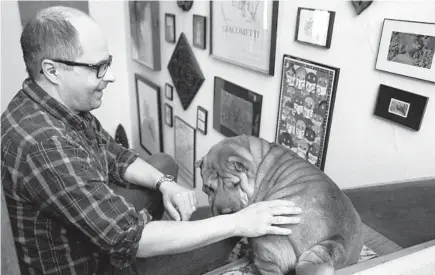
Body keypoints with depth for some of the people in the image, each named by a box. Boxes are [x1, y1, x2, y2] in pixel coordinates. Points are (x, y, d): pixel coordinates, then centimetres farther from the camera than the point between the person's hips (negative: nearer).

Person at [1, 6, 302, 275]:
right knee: (222, 241, -8)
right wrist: (237, 223, -32)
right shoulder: (41, 144, -36)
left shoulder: (63, 104, -7)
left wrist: (165, 184, -14)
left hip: (97, 220, 8)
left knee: (164, 163, 13)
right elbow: (128, 238, -37)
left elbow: (116, 157, 4)